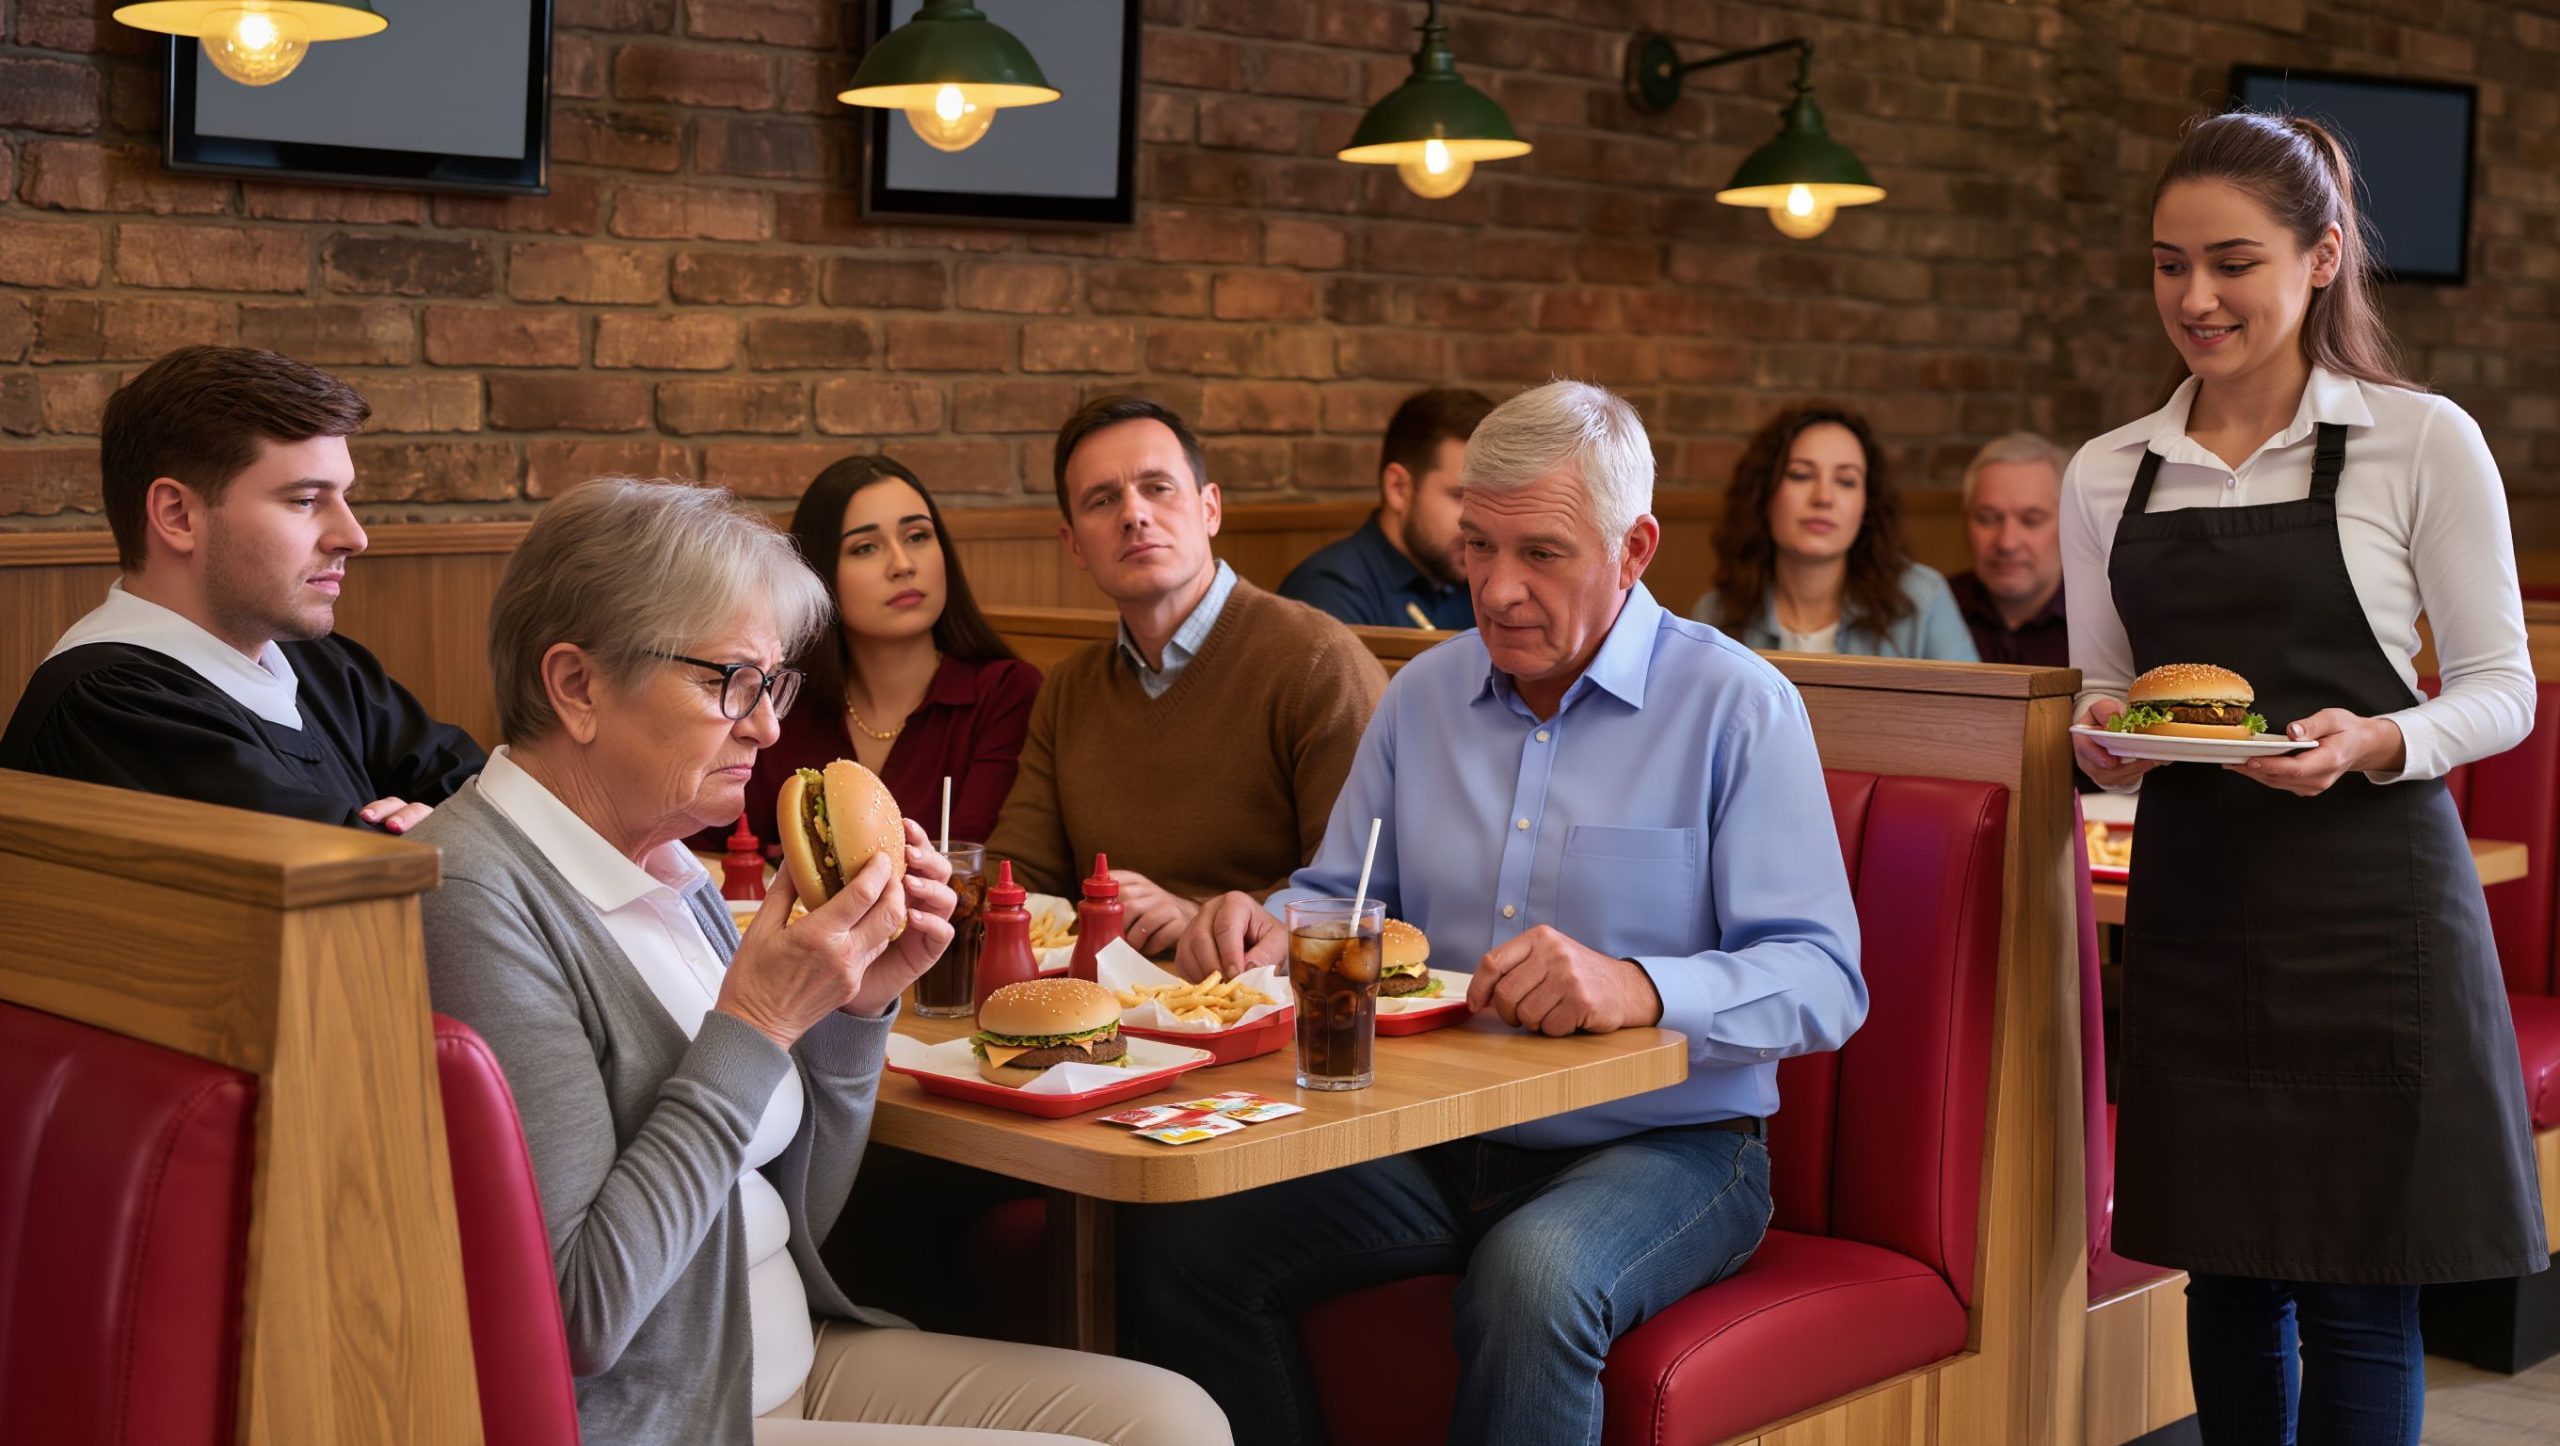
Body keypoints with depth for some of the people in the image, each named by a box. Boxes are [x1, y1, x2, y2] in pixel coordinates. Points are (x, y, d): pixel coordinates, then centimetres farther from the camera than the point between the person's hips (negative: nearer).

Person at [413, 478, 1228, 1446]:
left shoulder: (670, 873, 7)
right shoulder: (475, 901, -19)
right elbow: (576, 1317, -23)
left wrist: (856, 1007, -2)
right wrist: (755, 1024, -21)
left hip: (796, 1360, 8)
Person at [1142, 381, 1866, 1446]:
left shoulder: (1736, 707, -7)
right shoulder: (1424, 695, 12)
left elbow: (1823, 982, -15)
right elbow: (1342, 895, 18)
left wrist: (1638, 988, -34)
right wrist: (1270, 930, -7)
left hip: (1660, 1147, -5)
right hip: (1435, 1139, 5)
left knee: (1533, 1277, -38)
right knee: (1177, 1242, -16)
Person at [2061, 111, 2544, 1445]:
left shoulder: (2422, 444, -3)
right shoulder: (2106, 476, 8)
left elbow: (2501, 691, 0)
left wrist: (2374, 744, -20)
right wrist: (2106, 739, -7)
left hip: (2370, 904, -4)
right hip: (2193, 908, 4)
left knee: (2357, 1293, -1)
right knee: (2227, 1273, 12)